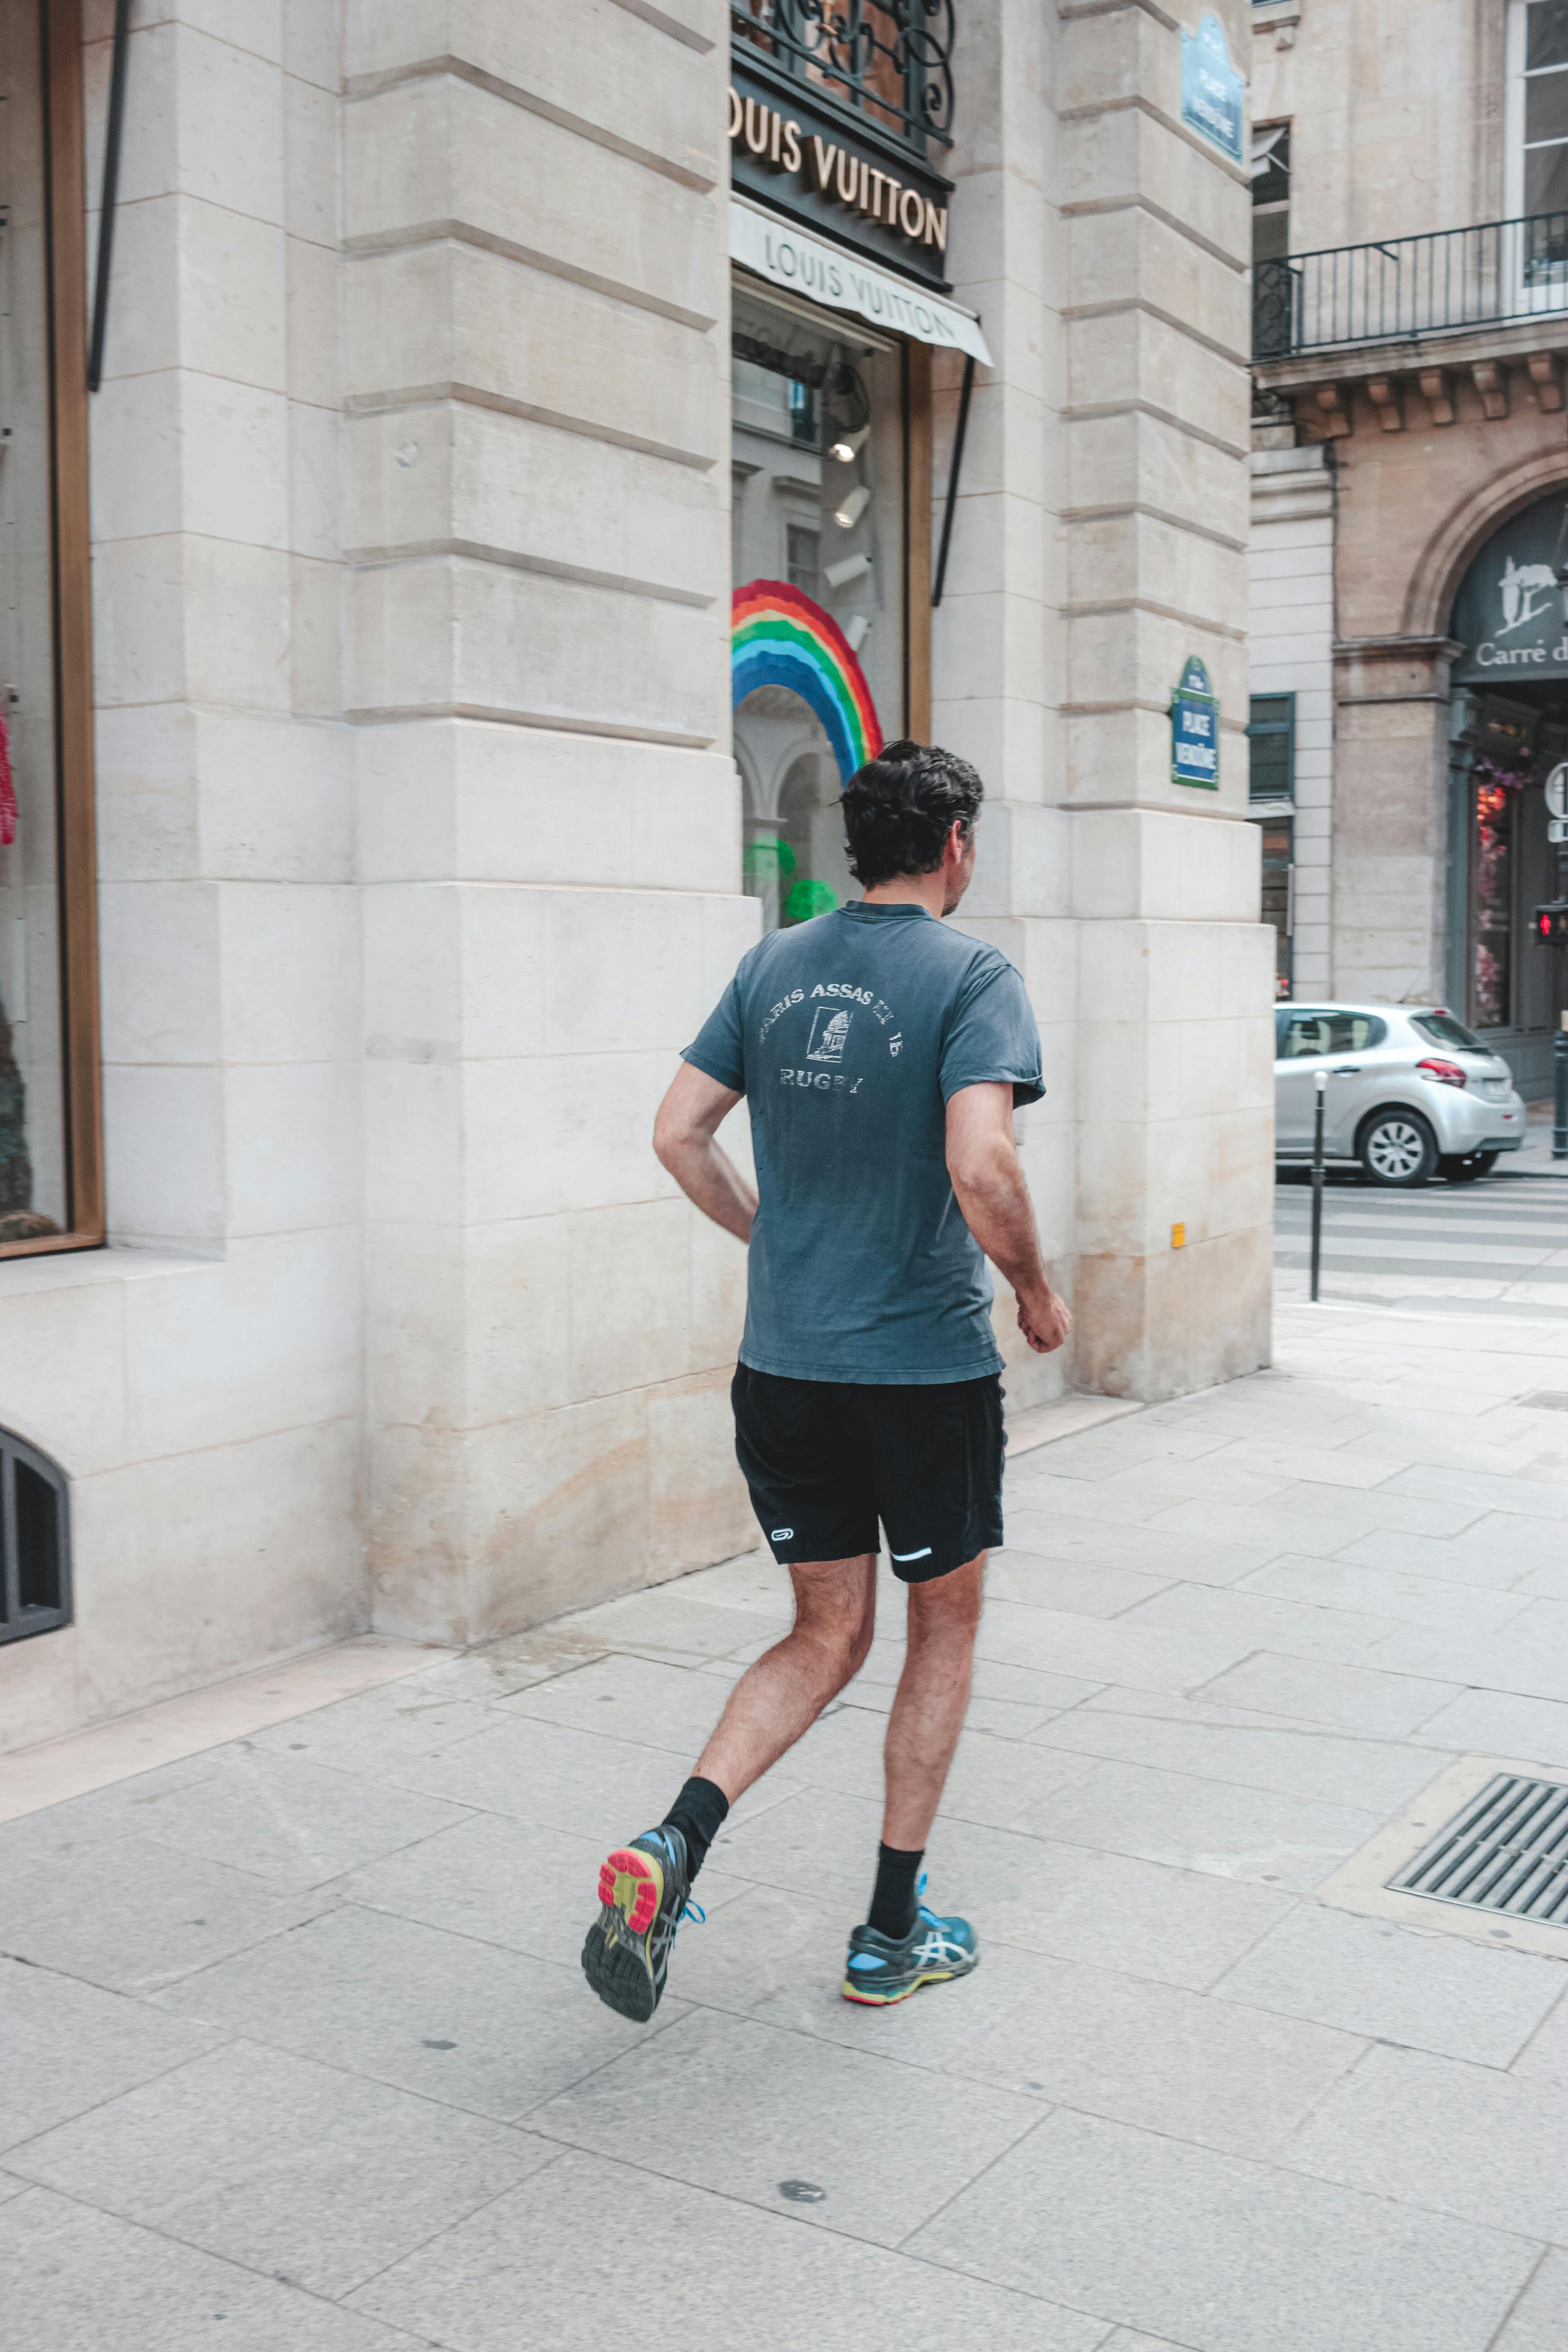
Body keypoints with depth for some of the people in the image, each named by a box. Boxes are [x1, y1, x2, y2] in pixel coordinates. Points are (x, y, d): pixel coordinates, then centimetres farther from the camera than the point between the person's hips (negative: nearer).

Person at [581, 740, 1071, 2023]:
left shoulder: (774, 965, 6)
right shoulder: (973, 975, -11)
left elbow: (678, 1133, 6)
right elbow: (981, 1166, -23)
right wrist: (1038, 1295, -7)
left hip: (782, 1364, 5)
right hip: (928, 1366, -5)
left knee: (826, 1638, 16)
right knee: (944, 1629, 15)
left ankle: (674, 1844, -4)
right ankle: (893, 1934, 22)